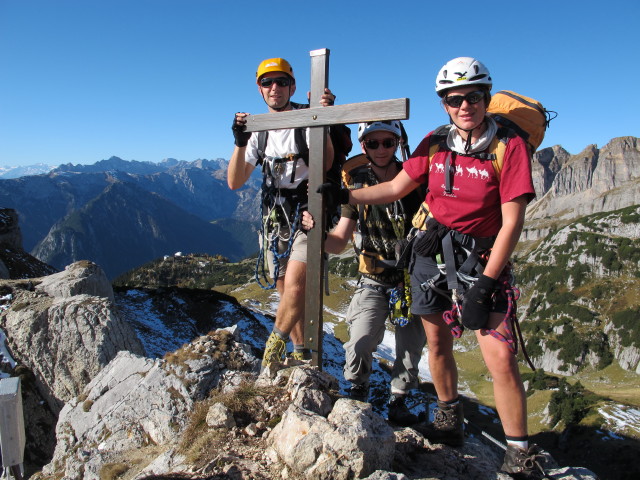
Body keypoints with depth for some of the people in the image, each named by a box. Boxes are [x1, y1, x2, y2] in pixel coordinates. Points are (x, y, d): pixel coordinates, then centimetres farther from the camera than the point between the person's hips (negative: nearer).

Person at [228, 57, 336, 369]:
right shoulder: (258, 130, 7)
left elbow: (326, 165, -23)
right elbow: (234, 183, 0)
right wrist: (240, 143, -15)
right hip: (274, 221, 5)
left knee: (294, 286, -18)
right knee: (288, 295, 10)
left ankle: (276, 344, 8)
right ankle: (300, 356, 27)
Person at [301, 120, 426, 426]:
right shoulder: (356, 186, -7)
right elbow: (338, 242, -9)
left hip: (412, 279, 0)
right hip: (373, 280, 0)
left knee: (411, 347, 7)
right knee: (361, 344, -14)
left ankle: (398, 401, 33)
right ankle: (357, 393, 17)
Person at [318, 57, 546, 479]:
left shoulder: (510, 146, -11)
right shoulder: (436, 143, 1)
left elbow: (511, 223, -15)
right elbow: (396, 188, 8)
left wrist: (483, 283, -18)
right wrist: (344, 196, 1)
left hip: (481, 260, -4)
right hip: (432, 253, 4)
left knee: (500, 357, -9)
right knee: (438, 341, 12)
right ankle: (449, 423, 34)